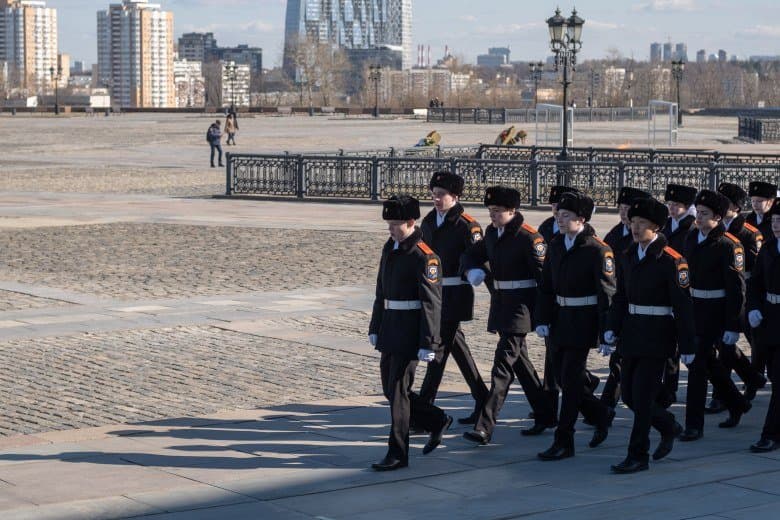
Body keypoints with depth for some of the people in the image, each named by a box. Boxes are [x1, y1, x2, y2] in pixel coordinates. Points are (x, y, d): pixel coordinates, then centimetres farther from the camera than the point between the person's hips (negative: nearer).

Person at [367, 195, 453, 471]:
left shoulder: (424, 255, -15)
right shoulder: (390, 247, 11)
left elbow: (432, 303, -16)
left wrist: (428, 344, -19)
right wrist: (375, 328, 19)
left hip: (410, 332, -9)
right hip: (390, 329, 9)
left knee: (398, 391, -4)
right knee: (390, 388, 13)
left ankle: (398, 454, 5)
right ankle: (437, 421, 31)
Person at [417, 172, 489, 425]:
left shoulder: (467, 225, -10)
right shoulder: (428, 222, 11)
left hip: (455, 295, -8)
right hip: (433, 292, 8)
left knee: (440, 347, -7)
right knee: (455, 343, 13)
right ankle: (482, 401, 24)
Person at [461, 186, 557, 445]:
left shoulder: (529, 238, -16)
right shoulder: (492, 233, 8)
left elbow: (544, 278, -17)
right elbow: (473, 253, 22)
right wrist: (472, 270, -2)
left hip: (520, 305, -9)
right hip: (500, 304, 9)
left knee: (503, 364, -11)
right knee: (519, 360, 17)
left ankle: (485, 427, -14)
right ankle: (545, 415, 31)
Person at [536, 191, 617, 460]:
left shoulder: (597, 250, -12)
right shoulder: (555, 246, 8)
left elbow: (607, 293, -13)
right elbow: (546, 287, 13)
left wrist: (606, 331, -16)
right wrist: (542, 319, 4)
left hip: (583, 323, -7)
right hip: (560, 321, 7)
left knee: (570, 381, -5)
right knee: (563, 379, 11)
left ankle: (564, 442, 2)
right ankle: (602, 414, 34)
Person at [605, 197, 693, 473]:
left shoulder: (671, 261, -12)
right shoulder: (627, 257, 8)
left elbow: (683, 305, -11)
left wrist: (687, 345, -11)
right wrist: (612, 328, 2)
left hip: (657, 336, -7)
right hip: (631, 333, 7)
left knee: (642, 395, -6)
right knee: (629, 394, 11)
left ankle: (638, 456, 3)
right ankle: (669, 427, 34)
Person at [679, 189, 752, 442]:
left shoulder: (728, 245, -14)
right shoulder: (691, 237, 6)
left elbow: (736, 288, -14)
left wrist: (733, 326, -16)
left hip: (714, 311, -7)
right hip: (693, 307, 7)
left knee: (698, 363, -8)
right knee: (707, 359, 18)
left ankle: (694, 425, -1)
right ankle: (737, 404, 39)